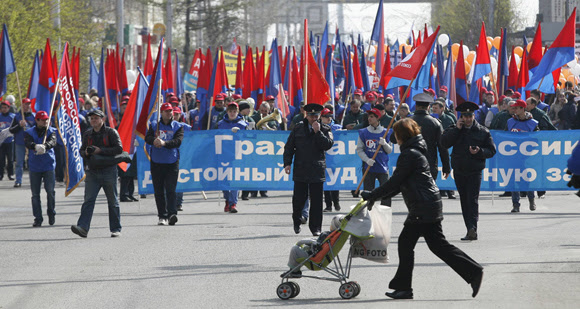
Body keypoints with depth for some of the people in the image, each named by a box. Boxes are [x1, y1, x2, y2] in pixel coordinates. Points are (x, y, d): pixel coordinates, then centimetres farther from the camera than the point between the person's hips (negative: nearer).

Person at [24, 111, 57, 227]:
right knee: (35, 193, 1)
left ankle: (51, 213, 15)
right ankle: (38, 218, 9)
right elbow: (27, 143, -18)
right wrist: (35, 146, -41)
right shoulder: (29, 132, 3)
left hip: (48, 166, -1)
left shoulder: (51, 131, 4)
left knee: (50, 191, -8)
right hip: (34, 166, 1)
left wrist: (45, 146, -40)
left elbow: (52, 141, -17)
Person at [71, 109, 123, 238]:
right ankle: (82, 227, -18)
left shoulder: (111, 132, -2)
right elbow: (82, 150, 21)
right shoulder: (87, 134, 13)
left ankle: (116, 229, 13)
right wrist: (86, 153, -4)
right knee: (88, 200, -9)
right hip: (92, 172, 3)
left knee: (113, 201, 5)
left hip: (108, 171, -3)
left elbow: (119, 149, -10)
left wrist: (101, 151, -16)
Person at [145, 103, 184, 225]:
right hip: (156, 162, 2)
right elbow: (147, 138, -2)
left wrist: (164, 143, -25)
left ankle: (172, 214, -19)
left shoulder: (178, 126, 6)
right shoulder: (154, 125, 11)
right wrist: (154, 141, -26)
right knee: (159, 191, 4)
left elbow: (178, 141, -9)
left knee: (170, 190, -12)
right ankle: (162, 216, 10)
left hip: (172, 162, -2)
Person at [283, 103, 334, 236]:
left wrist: (318, 132, -13)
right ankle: (297, 221, 26)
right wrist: (287, 163, -1)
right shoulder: (298, 129, 9)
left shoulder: (325, 129, 7)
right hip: (300, 169, 1)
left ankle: (315, 227, 7)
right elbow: (289, 147, 9)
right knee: (299, 197, 1)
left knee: (316, 200, -1)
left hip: (317, 169, 0)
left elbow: (328, 145, -8)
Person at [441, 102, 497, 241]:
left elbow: (491, 150, 4)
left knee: (472, 200, -14)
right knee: (464, 201, 7)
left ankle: (473, 228, -23)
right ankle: (471, 230, 13)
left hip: (475, 171, -4)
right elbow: (444, 143, -4)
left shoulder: (482, 131, 3)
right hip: (459, 171, 4)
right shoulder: (454, 130, 9)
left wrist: (479, 151, -16)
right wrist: (457, 129, -8)